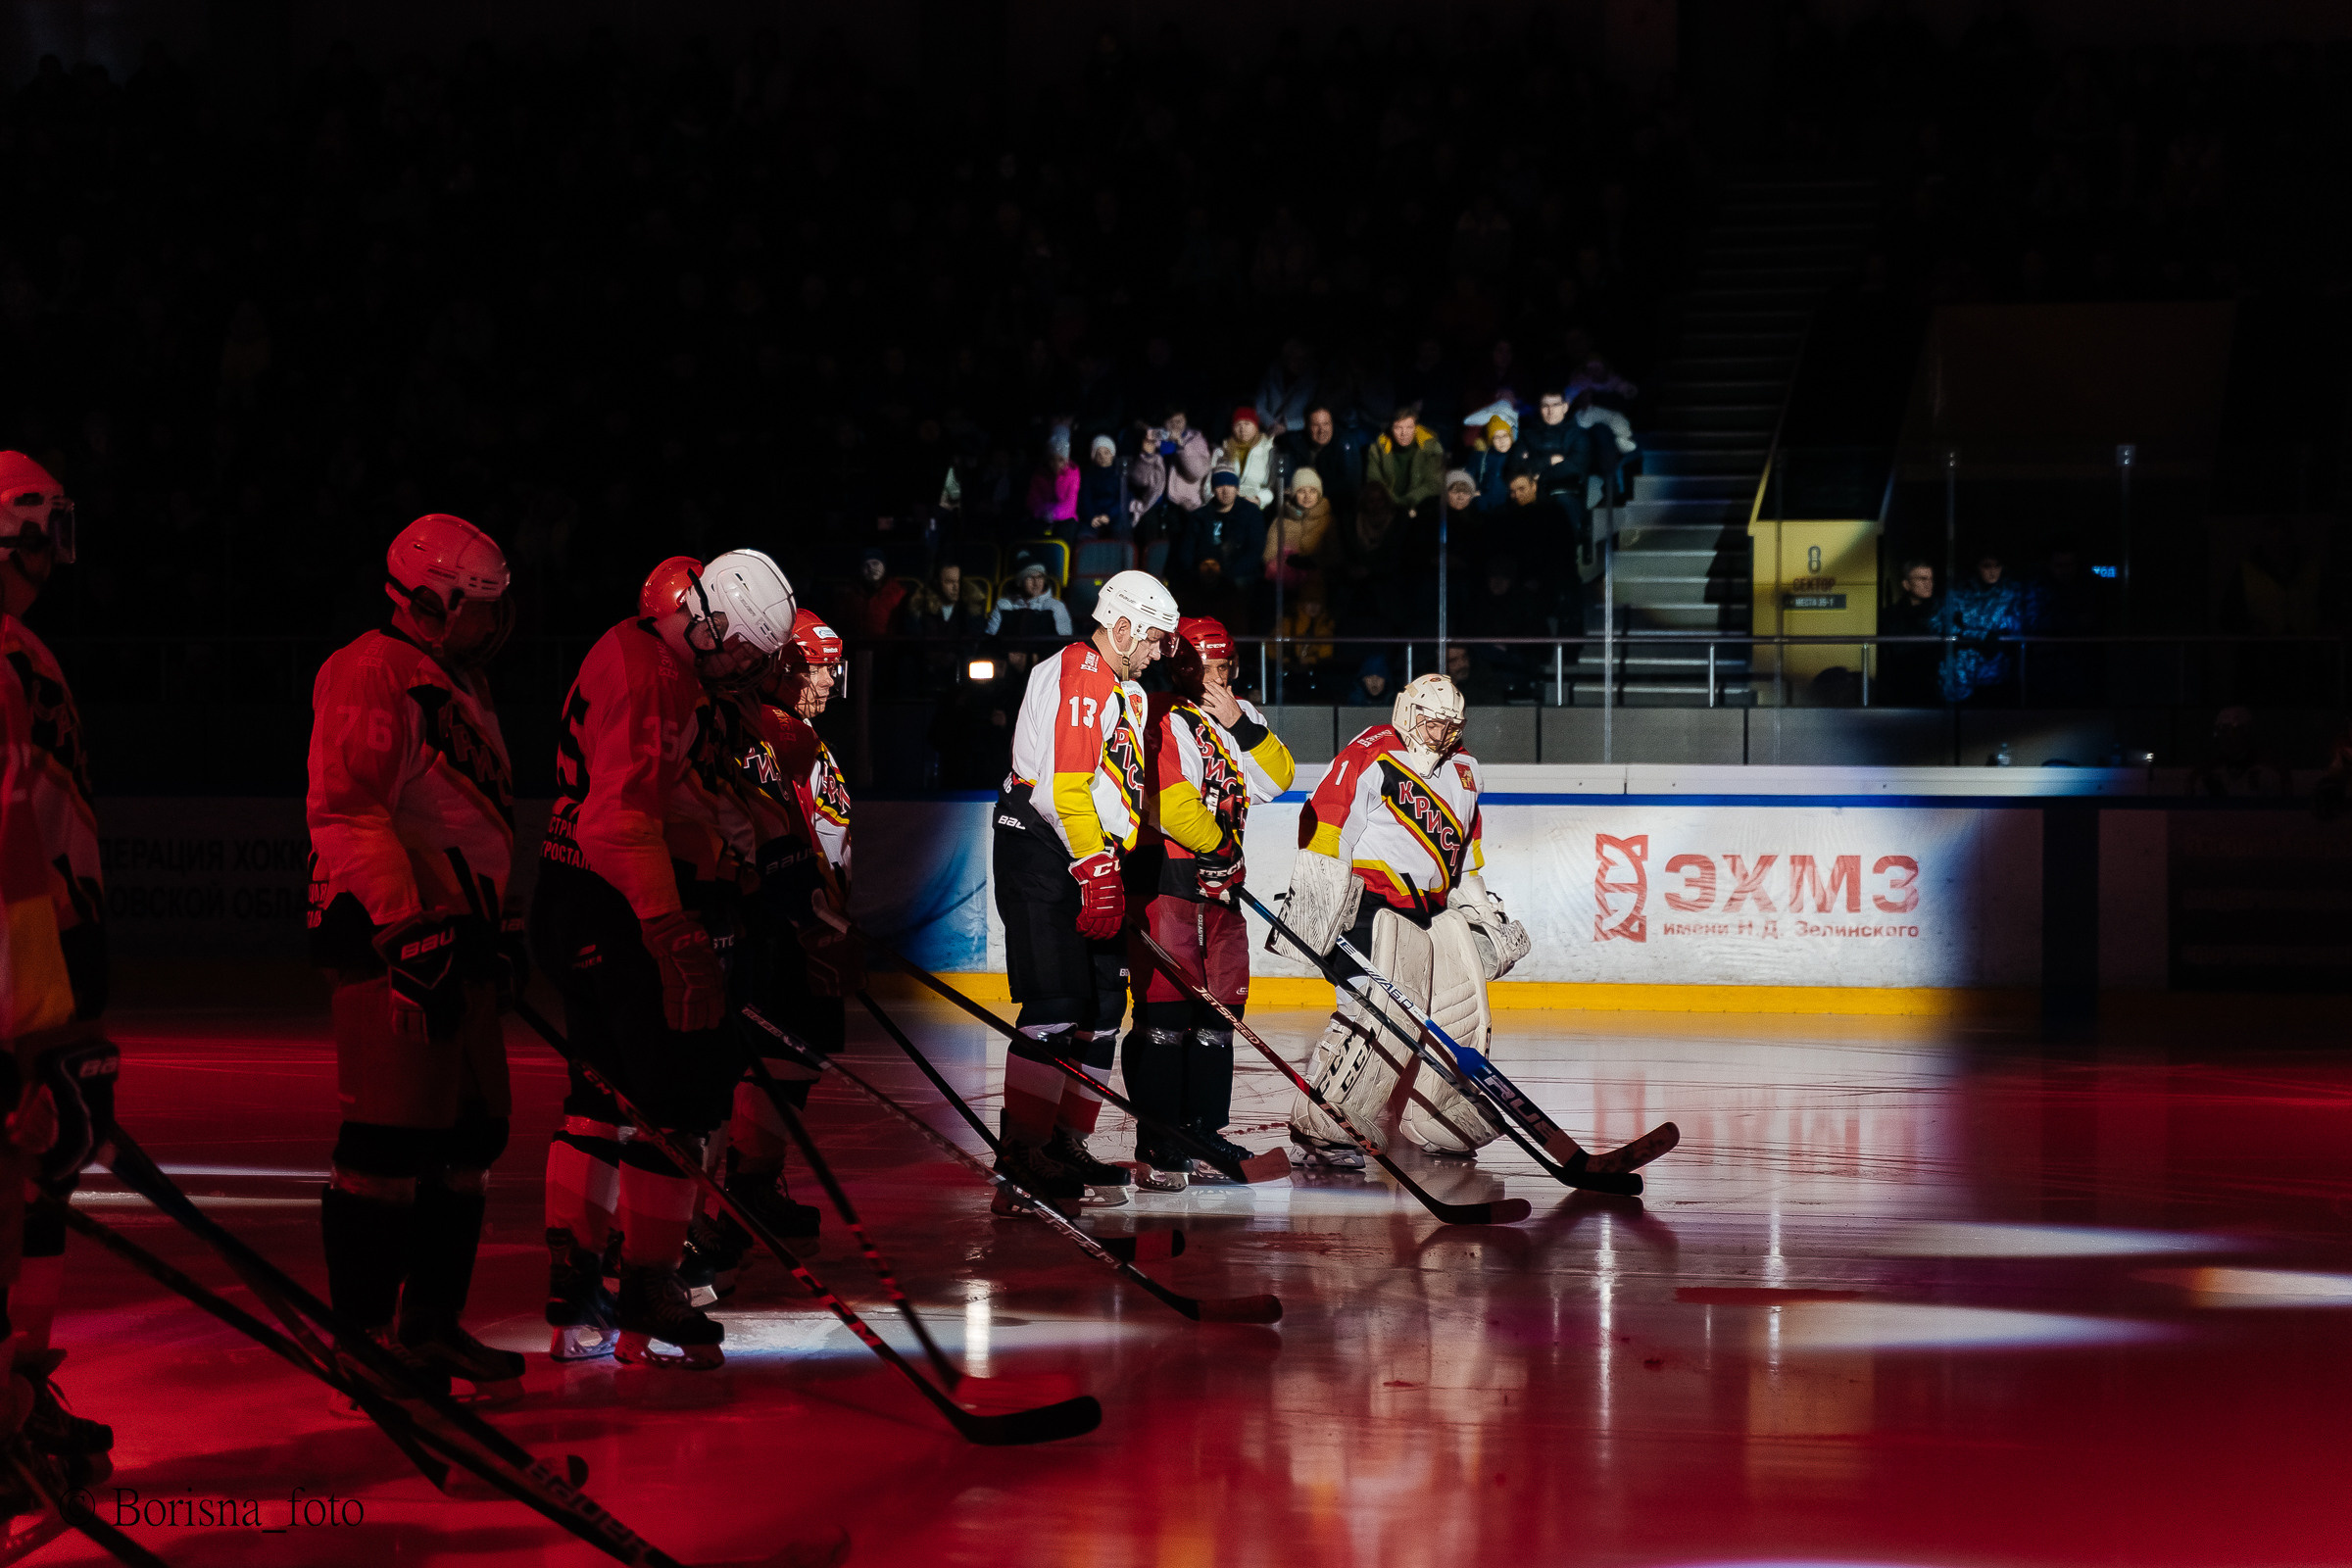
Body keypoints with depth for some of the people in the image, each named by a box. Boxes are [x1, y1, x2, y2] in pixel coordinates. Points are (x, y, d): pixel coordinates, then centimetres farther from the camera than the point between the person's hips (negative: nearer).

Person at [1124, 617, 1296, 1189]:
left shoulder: (1240, 714, 15)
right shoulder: (1163, 718, -13)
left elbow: (1277, 779, 4)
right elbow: (1170, 804, -21)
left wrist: (1243, 727, -9)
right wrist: (1219, 843, -7)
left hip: (1218, 883, 8)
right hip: (1164, 877, -8)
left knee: (1220, 1006, 10)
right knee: (1166, 1007, -10)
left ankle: (1203, 1129, 19)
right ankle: (1156, 1146, -9)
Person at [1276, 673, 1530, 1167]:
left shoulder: (1462, 769, 15)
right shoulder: (1370, 757, -11)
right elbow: (1323, 822, -16)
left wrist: (1480, 906, 29)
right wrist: (1317, 905, -21)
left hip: (1436, 909, 9)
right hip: (1374, 902, -9)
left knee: (1462, 1011, 11)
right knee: (1375, 1013, -20)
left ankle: (1438, 1126, 27)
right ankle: (1316, 1132, -18)